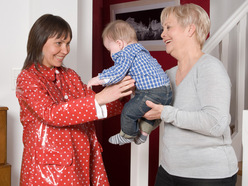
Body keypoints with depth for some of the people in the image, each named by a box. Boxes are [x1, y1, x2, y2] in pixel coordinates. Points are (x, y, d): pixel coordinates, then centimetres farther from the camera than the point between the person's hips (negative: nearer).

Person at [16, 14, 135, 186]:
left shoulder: (70, 76, 13)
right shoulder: (27, 78, -8)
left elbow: (94, 108, 11)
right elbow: (51, 114, -23)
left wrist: (124, 94, -6)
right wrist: (99, 99, -31)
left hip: (82, 162, 6)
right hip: (49, 167, -6)